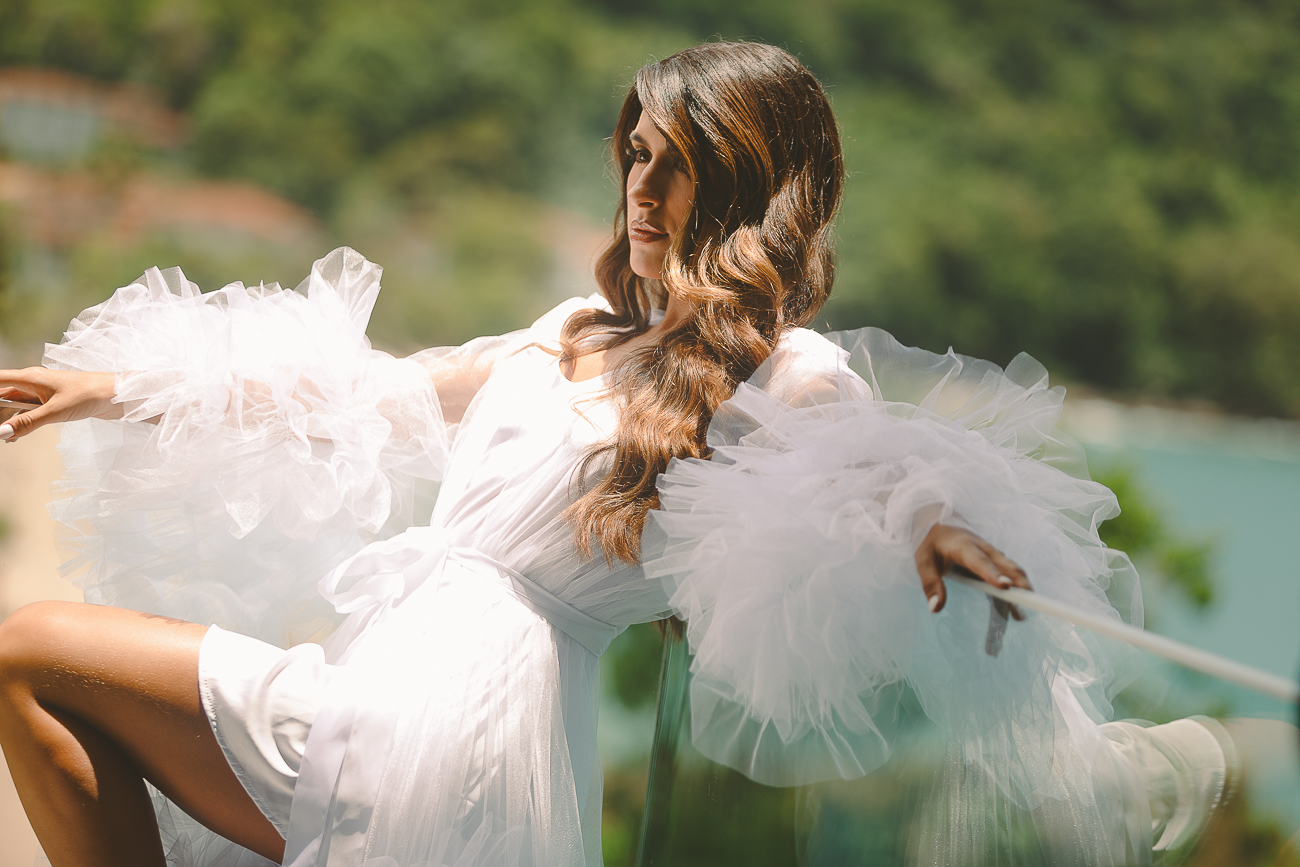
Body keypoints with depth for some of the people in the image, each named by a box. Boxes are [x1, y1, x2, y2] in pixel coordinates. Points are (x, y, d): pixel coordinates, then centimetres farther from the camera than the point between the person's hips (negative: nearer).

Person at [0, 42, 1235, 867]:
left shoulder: (785, 381, -3)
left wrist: (931, 520, -44)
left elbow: (915, 453, -18)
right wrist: (134, 389, 27)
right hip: (375, 663, 8)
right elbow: (368, 398, 27)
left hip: (436, 715, -8)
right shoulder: (580, 334, 20)